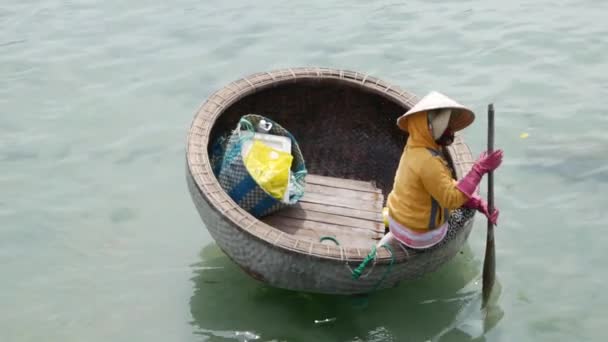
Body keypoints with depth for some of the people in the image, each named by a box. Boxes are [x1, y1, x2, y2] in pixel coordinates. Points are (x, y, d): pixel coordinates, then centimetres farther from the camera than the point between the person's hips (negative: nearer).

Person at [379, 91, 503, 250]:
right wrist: (480, 169, -29)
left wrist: (481, 204, -7)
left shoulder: (414, 149, 0)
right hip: (420, 235, -7)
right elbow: (452, 199, -30)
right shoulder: (427, 161, -29)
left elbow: (448, 185, 2)